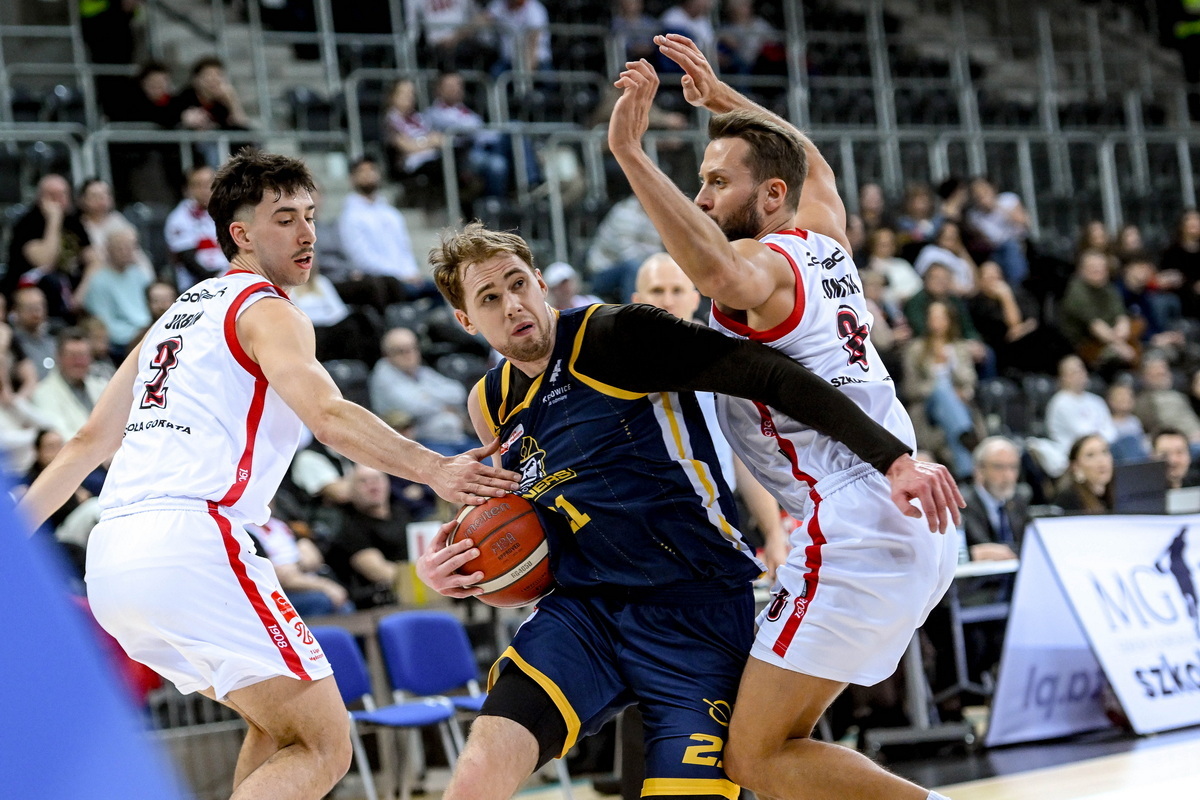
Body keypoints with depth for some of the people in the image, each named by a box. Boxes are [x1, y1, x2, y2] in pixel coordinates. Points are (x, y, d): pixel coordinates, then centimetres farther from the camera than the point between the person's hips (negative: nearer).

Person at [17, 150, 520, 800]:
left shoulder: (175, 316, 27)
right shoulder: (266, 312, 1)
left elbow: (88, 443, 30)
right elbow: (328, 416, -18)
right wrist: (435, 471, -28)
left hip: (109, 559, 9)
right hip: (193, 545, -9)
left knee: (280, 727, 24)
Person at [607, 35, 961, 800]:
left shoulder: (763, 263, -8)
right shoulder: (824, 242, 16)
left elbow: (717, 270, -35)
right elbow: (814, 163, 40)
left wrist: (629, 152, -33)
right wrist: (723, 98, 40)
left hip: (857, 534, -9)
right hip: (919, 530, 9)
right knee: (779, 736, 17)